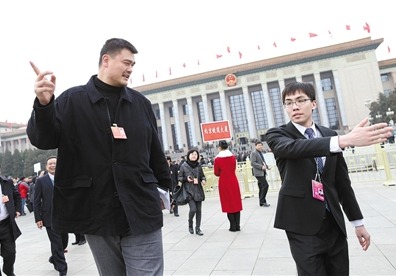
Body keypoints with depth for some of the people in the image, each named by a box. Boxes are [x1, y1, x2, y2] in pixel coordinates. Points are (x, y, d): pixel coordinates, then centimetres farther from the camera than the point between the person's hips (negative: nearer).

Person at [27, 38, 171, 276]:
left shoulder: (141, 103, 8)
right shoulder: (72, 100, 2)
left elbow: (155, 152, 11)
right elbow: (43, 140, -3)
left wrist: (167, 190, 15)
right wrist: (43, 105, -22)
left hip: (141, 212, 1)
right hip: (97, 215, 0)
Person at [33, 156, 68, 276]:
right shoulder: (41, 181, -1)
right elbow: (36, 201, -2)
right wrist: (38, 218, -7)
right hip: (50, 218, -3)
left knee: (64, 241, 14)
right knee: (56, 244, 0)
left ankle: (54, 258, 42)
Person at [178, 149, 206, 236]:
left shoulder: (198, 166, 5)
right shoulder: (184, 166, -3)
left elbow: (202, 176, 16)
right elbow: (180, 177, 3)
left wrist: (203, 180, -5)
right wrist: (186, 179, -14)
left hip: (198, 190, 4)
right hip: (189, 191, -3)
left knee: (199, 210, 5)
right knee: (193, 209, -14)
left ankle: (198, 228, 19)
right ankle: (190, 224, 16)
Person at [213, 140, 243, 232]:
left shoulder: (217, 159, -11)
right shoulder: (233, 157, -2)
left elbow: (216, 173, -4)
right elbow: (234, 168, 10)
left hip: (224, 183, -3)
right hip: (233, 182, 3)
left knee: (228, 203, 6)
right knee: (236, 202, 10)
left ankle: (233, 226, 10)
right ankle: (237, 226, 15)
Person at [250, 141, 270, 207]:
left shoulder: (261, 153, 20)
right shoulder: (253, 153, -7)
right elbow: (253, 163, -15)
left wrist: (266, 166, 8)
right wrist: (261, 167, -21)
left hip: (262, 172, 9)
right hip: (258, 173, -9)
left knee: (261, 187, 10)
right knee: (265, 185, -15)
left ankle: (261, 202, 16)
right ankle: (262, 201, -8)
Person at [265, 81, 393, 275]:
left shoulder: (330, 135, 9)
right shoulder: (277, 135, -5)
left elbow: (342, 181, 13)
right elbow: (294, 147, -29)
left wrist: (357, 221, 14)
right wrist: (345, 140, -40)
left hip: (334, 223, 4)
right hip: (303, 225, -4)